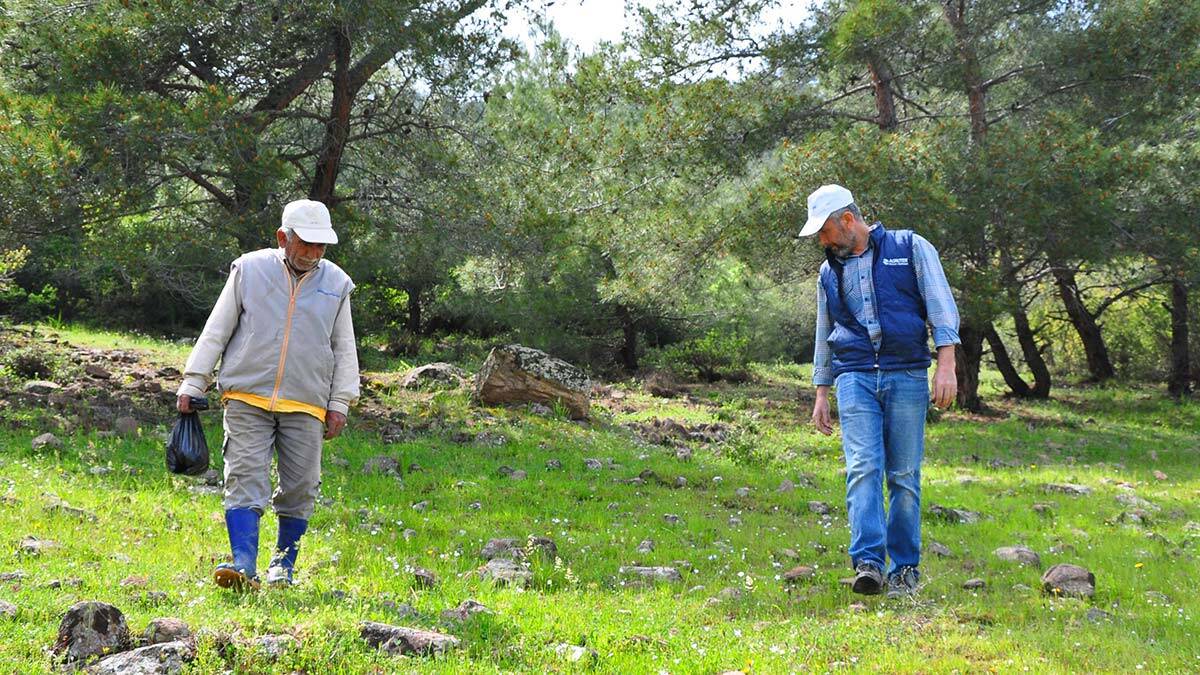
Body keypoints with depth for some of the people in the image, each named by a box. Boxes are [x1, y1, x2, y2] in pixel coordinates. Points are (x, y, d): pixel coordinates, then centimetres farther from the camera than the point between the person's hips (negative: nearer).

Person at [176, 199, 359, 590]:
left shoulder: (336, 283, 10)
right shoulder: (250, 270, 4)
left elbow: (345, 349, 15)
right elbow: (216, 332, 7)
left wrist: (340, 403, 9)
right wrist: (192, 384, 4)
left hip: (305, 406, 2)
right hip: (247, 399, -2)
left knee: (299, 487, 3)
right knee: (245, 479, -11)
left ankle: (284, 564, 18)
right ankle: (243, 565, -17)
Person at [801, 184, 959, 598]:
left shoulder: (910, 249, 6)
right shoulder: (830, 272, 19)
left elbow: (942, 308, 0)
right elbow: (825, 337, 25)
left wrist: (946, 366, -11)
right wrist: (821, 394, 21)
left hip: (906, 376, -2)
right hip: (854, 378, 3)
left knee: (904, 475, -1)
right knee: (863, 468, -14)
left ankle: (905, 568, 7)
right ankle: (868, 563, -24)